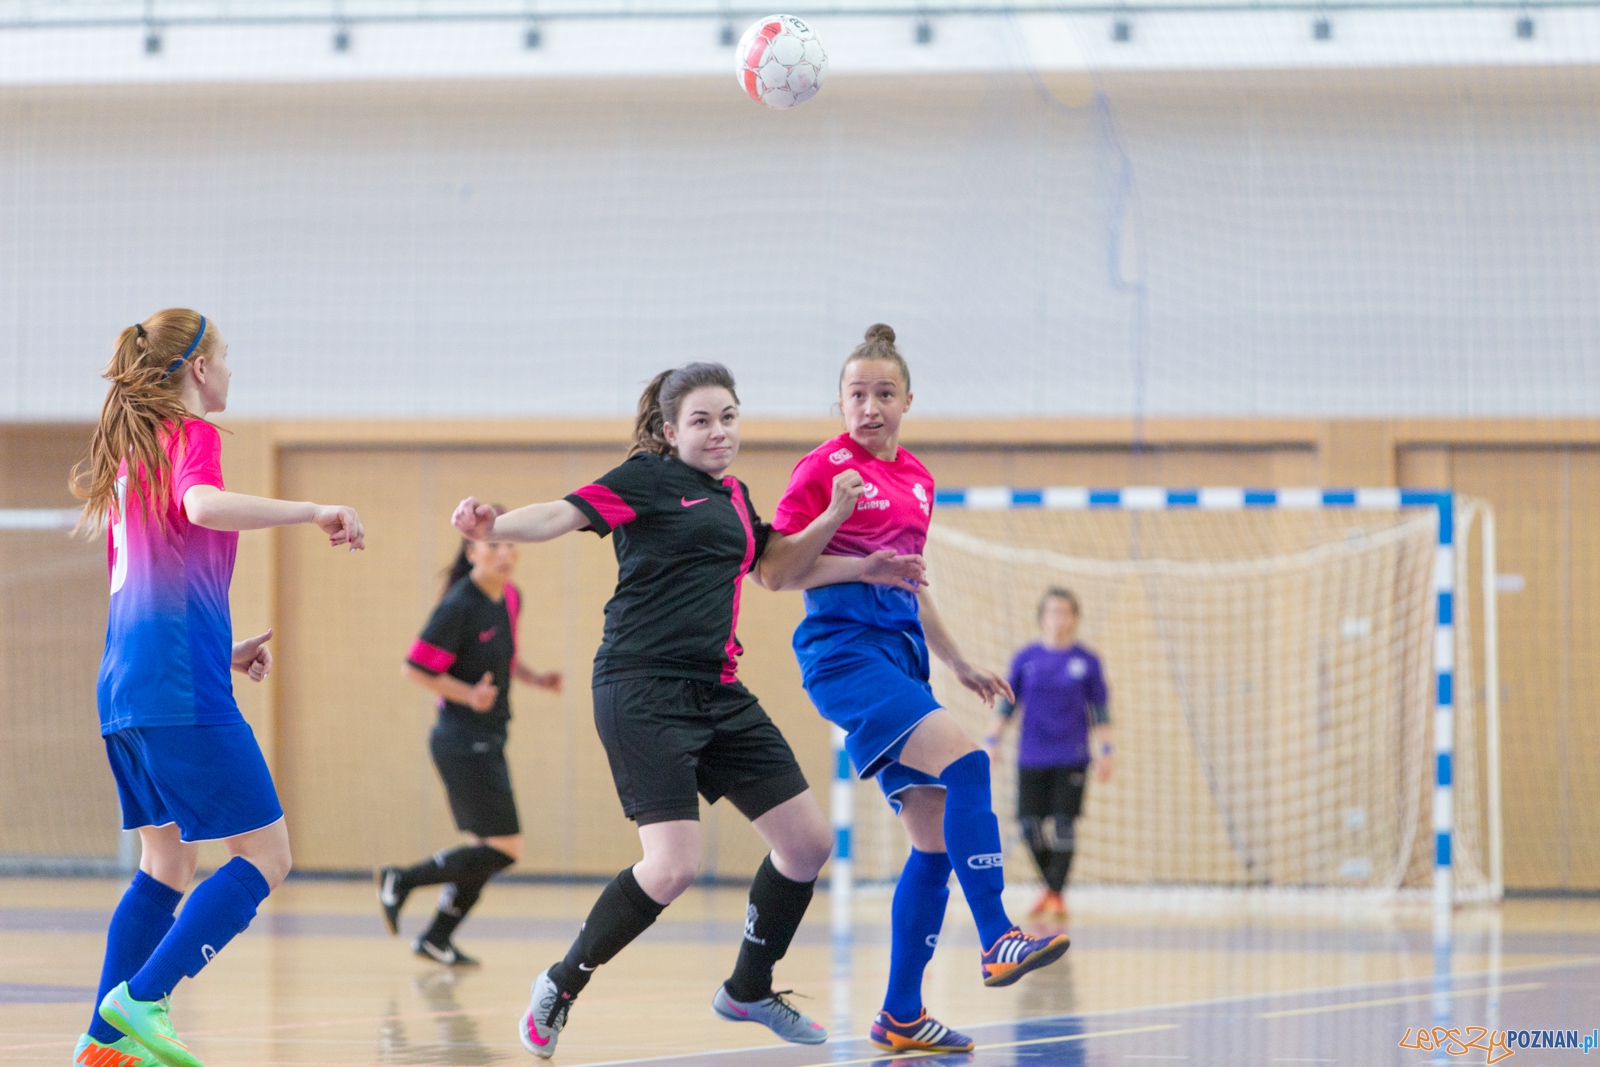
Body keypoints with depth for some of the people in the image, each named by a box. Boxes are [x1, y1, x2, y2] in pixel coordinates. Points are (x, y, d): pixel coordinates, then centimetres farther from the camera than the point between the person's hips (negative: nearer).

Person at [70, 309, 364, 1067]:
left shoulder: (128, 450, 20)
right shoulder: (190, 434, -5)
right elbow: (202, 506, -29)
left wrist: (220, 649, 28)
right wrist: (313, 512, -23)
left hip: (123, 687, 9)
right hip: (182, 690, -9)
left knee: (166, 866, 16)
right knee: (265, 856, -4)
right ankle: (138, 1001, -12)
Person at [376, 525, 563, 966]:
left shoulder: (511, 599, 8)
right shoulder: (459, 606, -17)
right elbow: (416, 667, -15)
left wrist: (536, 678, 7)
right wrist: (469, 695, -24)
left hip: (487, 742, 9)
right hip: (465, 742, -9)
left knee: (488, 849, 12)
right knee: (504, 849, -8)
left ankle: (436, 939, 22)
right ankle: (401, 881, 2)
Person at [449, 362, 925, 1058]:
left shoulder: (735, 499, 18)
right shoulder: (649, 478, -4)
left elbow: (784, 567, 33)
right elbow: (565, 514, -17)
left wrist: (834, 519, 17)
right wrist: (496, 528, -37)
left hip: (717, 693, 8)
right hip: (643, 687, -8)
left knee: (809, 842, 7)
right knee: (674, 866, -19)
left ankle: (749, 989, 27)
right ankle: (561, 985, 1)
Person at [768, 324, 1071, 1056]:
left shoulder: (916, 479, 18)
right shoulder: (824, 467, -4)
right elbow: (774, 573, -6)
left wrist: (958, 663, 26)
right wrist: (846, 543, -20)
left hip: (899, 654, 8)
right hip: (843, 646, -8)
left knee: (937, 839, 2)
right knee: (963, 761, -27)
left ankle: (901, 1017, 8)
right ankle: (997, 941, -29)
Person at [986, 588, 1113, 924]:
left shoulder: (1087, 661, 1)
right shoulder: (1025, 659, 3)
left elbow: (1100, 710, 6)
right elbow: (1007, 704, 9)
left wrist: (1104, 751, 1)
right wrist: (991, 742, 4)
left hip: (1071, 758, -2)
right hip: (1031, 757, 2)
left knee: (1064, 826, -9)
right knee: (1032, 827, 0)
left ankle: (1057, 895, 2)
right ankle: (1049, 886, 21)